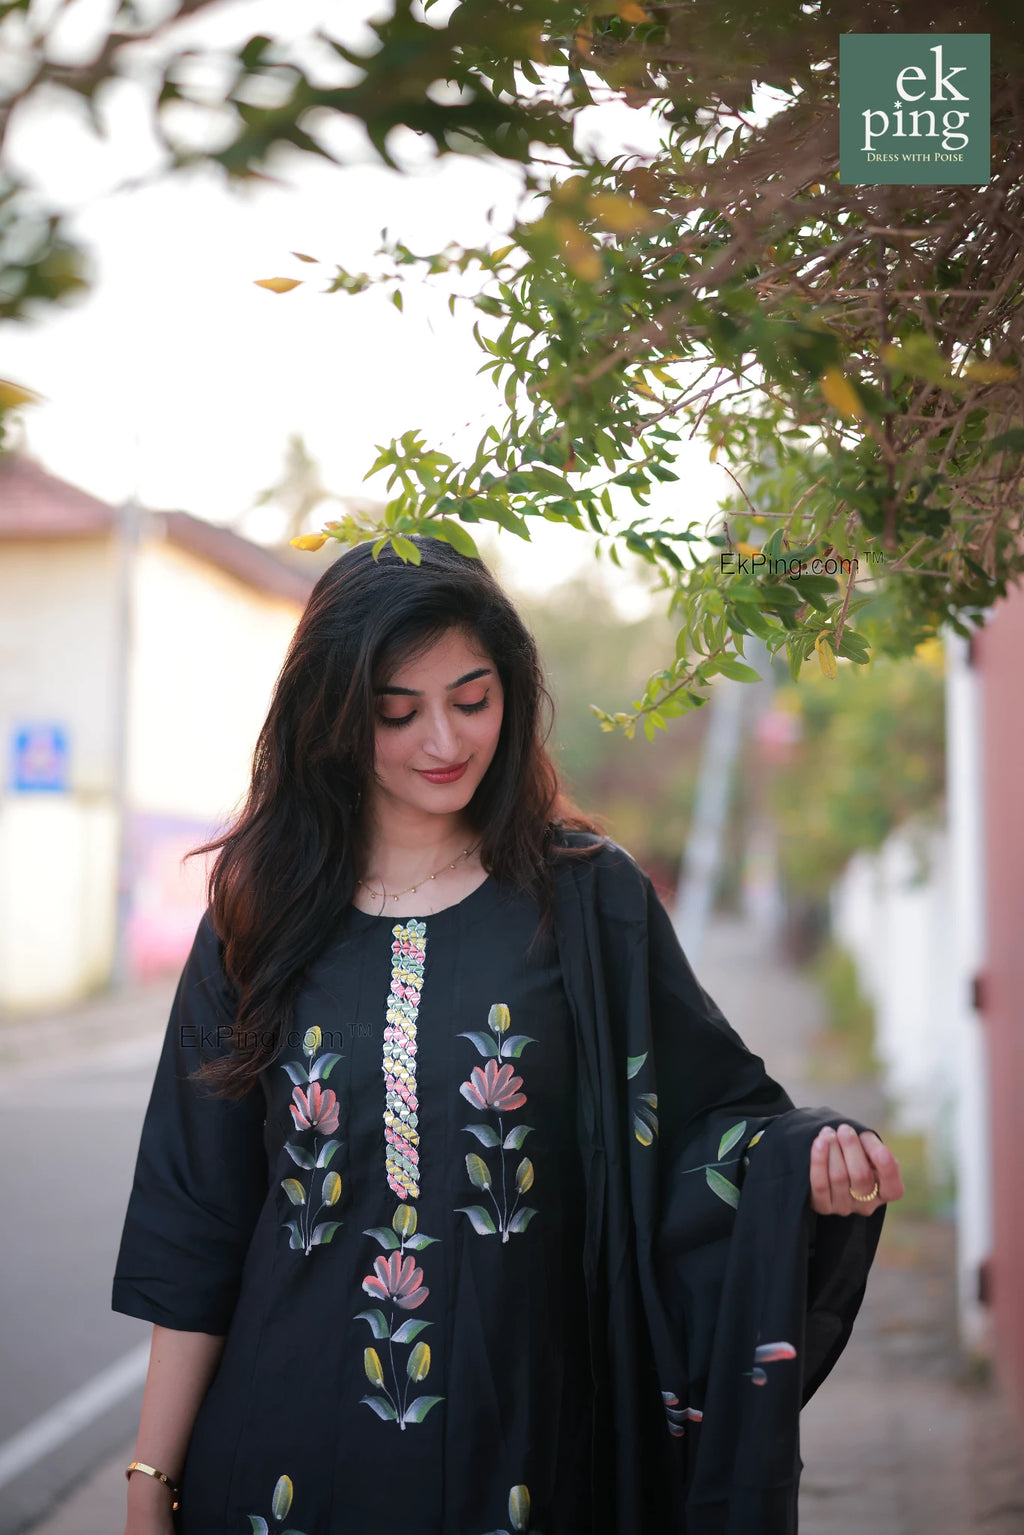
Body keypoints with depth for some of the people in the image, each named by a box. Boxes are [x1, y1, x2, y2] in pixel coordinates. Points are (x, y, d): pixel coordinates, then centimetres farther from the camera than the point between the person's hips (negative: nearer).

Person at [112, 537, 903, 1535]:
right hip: (291, 1453, 1)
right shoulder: (261, 919, -1)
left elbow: (701, 1119, -2)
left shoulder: (586, 900, -3)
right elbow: (197, 1229, 1)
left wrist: (811, 1158, -24)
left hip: (518, 1442, 0)